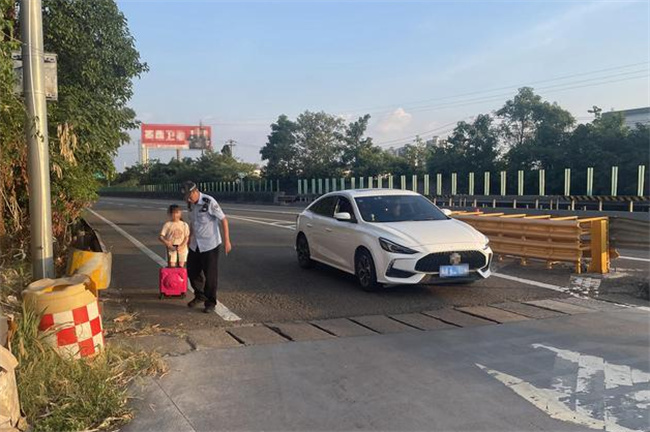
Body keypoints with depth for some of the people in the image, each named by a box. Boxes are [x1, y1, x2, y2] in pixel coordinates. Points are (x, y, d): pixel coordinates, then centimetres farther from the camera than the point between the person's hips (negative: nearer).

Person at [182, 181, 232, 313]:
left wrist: (227, 241, -16)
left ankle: (210, 303, 15)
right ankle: (199, 296, 34)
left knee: (210, 275, 0)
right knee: (192, 271, 12)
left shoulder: (209, 202, -18)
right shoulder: (190, 204, 2)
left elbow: (223, 220, -15)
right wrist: (190, 238, 24)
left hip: (210, 245, -7)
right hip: (195, 245, 7)